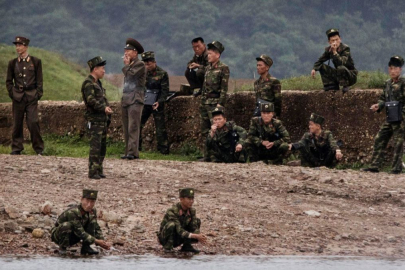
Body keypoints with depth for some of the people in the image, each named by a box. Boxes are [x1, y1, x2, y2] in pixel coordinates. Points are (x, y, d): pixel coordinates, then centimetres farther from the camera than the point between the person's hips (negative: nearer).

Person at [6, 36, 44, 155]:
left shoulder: (36, 62, 3)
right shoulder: (12, 63, 7)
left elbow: (39, 81, 6)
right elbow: (9, 81, 13)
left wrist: (38, 95, -2)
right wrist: (12, 94, 2)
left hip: (32, 97, -2)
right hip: (18, 97, 2)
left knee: (33, 123, -8)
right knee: (17, 124, 3)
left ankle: (39, 149, 1)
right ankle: (16, 148, 13)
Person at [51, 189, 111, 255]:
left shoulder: (92, 211, -7)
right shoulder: (72, 212, -31)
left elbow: (96, 228, -1)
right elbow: (80, 232, -32)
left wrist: (102, 242, -19)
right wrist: (97, 241, -33)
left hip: (71, 238, 6)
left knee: (92, 222, -9)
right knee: (67, 225, -38)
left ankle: (86, 247, -8)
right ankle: (62, 248, -16)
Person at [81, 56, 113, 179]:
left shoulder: (97, 82, 20)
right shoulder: (88, 83, -11)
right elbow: (91, 100, -23)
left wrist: (107, 111, 18)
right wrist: (104, 108, -28)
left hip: (103, 120, 10)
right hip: (94, 120, -10)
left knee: (102, 146, 11)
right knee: (95, 146, -12)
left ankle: (99, 170, 17)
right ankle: (93, 172, -11)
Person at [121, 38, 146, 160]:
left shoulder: (140, 64, -5)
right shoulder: (129, 66, 22)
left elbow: (130, 74, -17)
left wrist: (126, 65, -3)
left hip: (135, 99, -9)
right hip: (126, 99, 9)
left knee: (133, 127, -13)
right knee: (126, 128, 7)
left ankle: (133, 152, -17)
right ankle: (128, 151, 8)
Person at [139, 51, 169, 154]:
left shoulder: (162, 74, -6)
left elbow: (165, 91, -9)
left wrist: (159, 102, -21)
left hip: (157, 104, -5)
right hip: (144, 103, 5)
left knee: (160, 128, -3)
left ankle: (164, 150, 2)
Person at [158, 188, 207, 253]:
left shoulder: (192, 210, -7)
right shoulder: (172, 211, -28)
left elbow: (194, 228, -12)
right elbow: (179, 230, -34)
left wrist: (199, 236, -34)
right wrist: (195, 236, -41)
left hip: (178, 239, 6)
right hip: (165, 237, -6)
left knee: (197, 221, -7)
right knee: (171, 224, -37)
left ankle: (186, 246, 0)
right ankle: (168, 247, -16)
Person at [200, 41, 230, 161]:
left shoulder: (223, 68, -7)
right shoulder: (208, 68, 16)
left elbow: (224, 88, -12)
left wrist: (220, 104, -17)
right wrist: (202, 101, 18)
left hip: (215, 103, -8)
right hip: (205, 104, 8)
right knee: (205, 131, 8)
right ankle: (207, 155, 13)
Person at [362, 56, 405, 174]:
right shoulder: (388, 83, 14)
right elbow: (383, 98, 22)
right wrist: (378, 105, 3)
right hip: (389, 119, 8)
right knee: (379, 140, 7)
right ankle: (375, 166, 11)